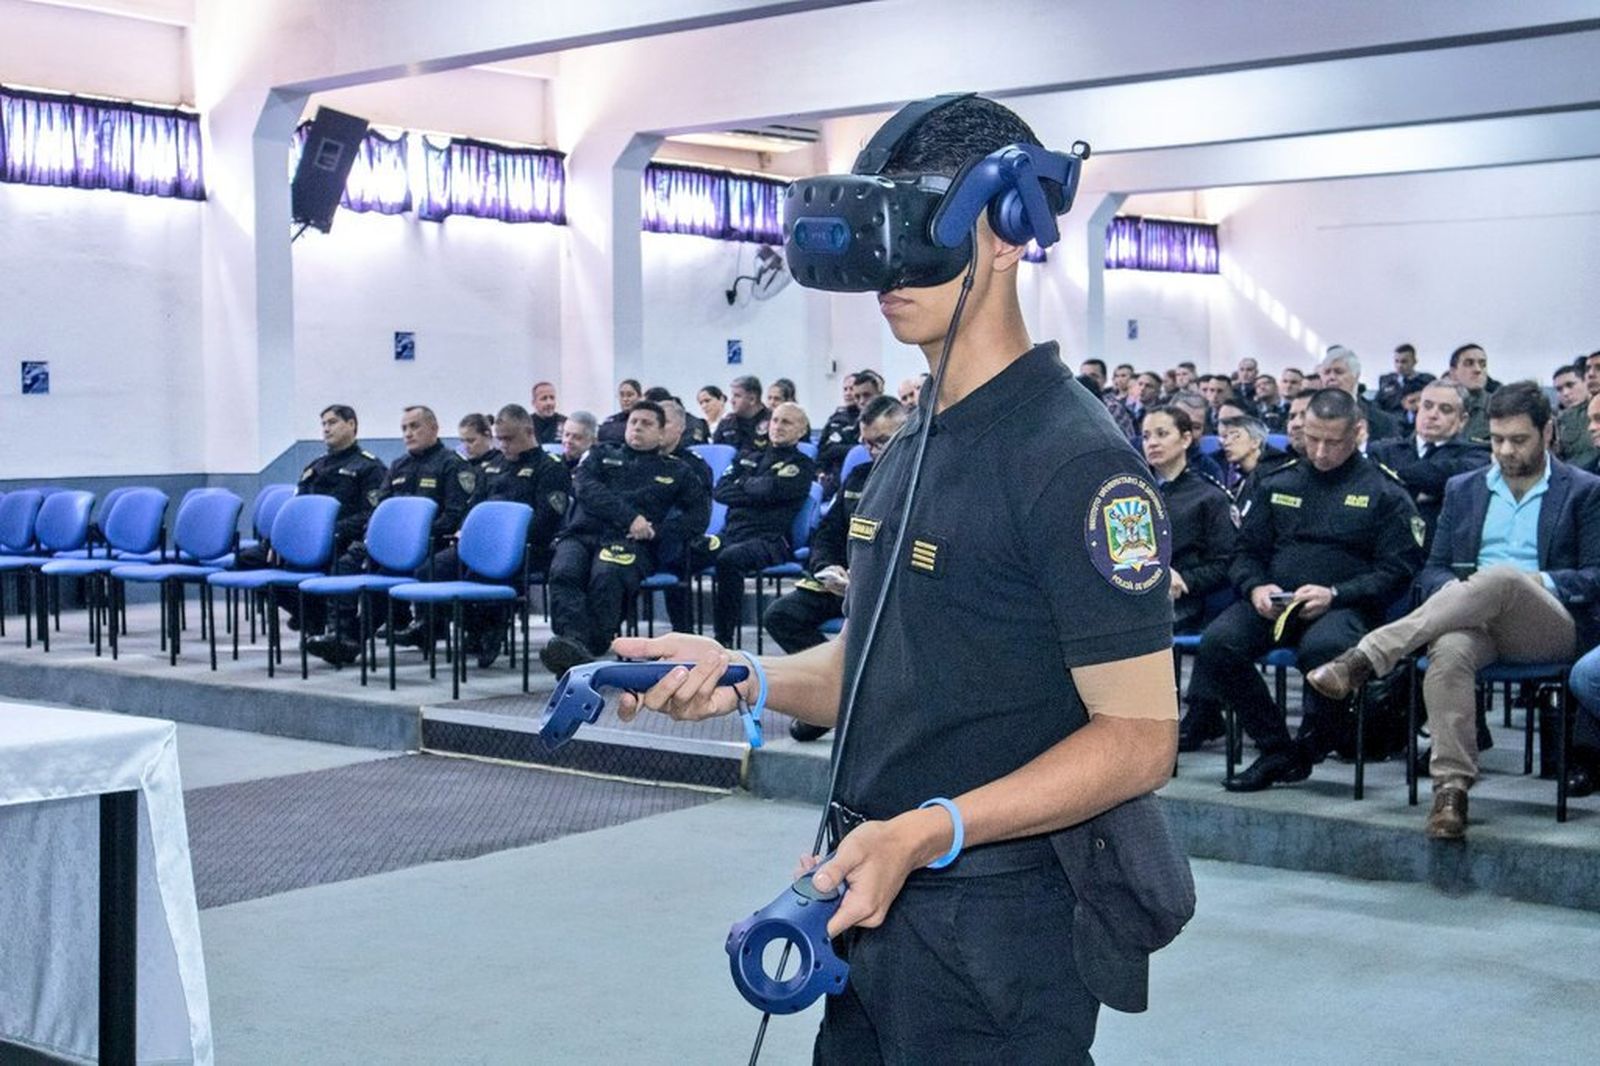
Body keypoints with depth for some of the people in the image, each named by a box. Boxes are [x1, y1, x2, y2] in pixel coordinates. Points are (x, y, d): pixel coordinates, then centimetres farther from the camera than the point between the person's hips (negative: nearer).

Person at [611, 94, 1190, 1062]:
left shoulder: (1075, 458, -17)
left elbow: (1138, 735, -19)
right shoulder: (913, 445, 11)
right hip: (882, 907, 8)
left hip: (998, 927, -8)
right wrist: (745, 678, -2)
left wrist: (928, 831, -29)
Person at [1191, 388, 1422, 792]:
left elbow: (1398, 570, 0)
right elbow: (1247, 551, 20)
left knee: (1324, 646, -39)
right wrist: (1255, 588, -4)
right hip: (1273, 603, 4)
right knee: (1218, 641, -27)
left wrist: (1335, 595, -14)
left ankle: (1309, 749, -11)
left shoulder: (1384, 492, 8)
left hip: (1343, 606, -4)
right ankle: (1275, 749, -12)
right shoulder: (1278, 483, 19)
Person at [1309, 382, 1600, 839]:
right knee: (1449, 652, -36)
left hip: (1552, 627, -2)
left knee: (1502, 577, -37)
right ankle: (1450, 788, -40)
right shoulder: (1464, 489, 22)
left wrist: (1540, 582, -14)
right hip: (1476, 623, 3)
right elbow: (1434, 569, 17)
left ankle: (1364, 659, -43)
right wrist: (1453, 592, -7)